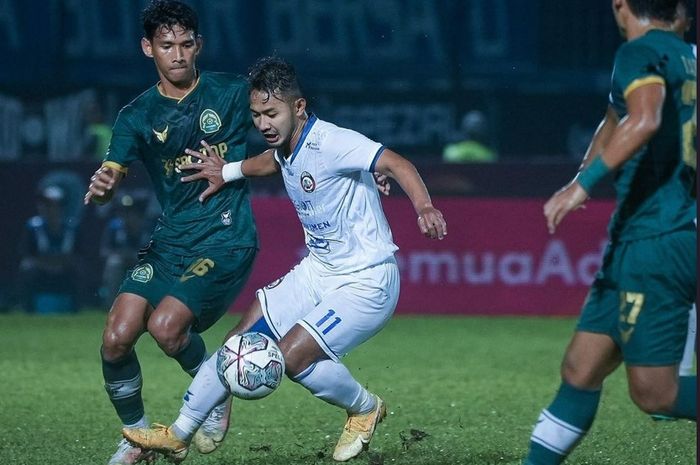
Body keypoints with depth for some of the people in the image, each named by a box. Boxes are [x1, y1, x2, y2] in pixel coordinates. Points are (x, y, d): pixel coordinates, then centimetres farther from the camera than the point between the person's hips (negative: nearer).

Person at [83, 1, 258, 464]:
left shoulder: (233, 93, -2)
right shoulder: (137, 116, 3)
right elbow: (111, 175, -10)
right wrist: (100, 188, -33)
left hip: (226, 240, -4)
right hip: (169, 242, 4)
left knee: (165, 326, -23)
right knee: (116, 338, -8)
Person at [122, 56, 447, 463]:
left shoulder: (331, 143, -23)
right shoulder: (286, 145, 3)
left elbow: (396, 163, -35)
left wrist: (424, 206, -51)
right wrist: (227, 172, 22)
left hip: (367, 282, -9)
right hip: (318, 272, 9)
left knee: (292, 355, -20)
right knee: (243, 338, 3)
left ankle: (366, 409, 8)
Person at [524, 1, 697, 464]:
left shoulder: (641, 53, -11)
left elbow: (645, 119, -31)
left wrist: (583, 183, -31)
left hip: (656, 246, -9)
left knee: (654, 393, -8)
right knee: (580, 370, 8)